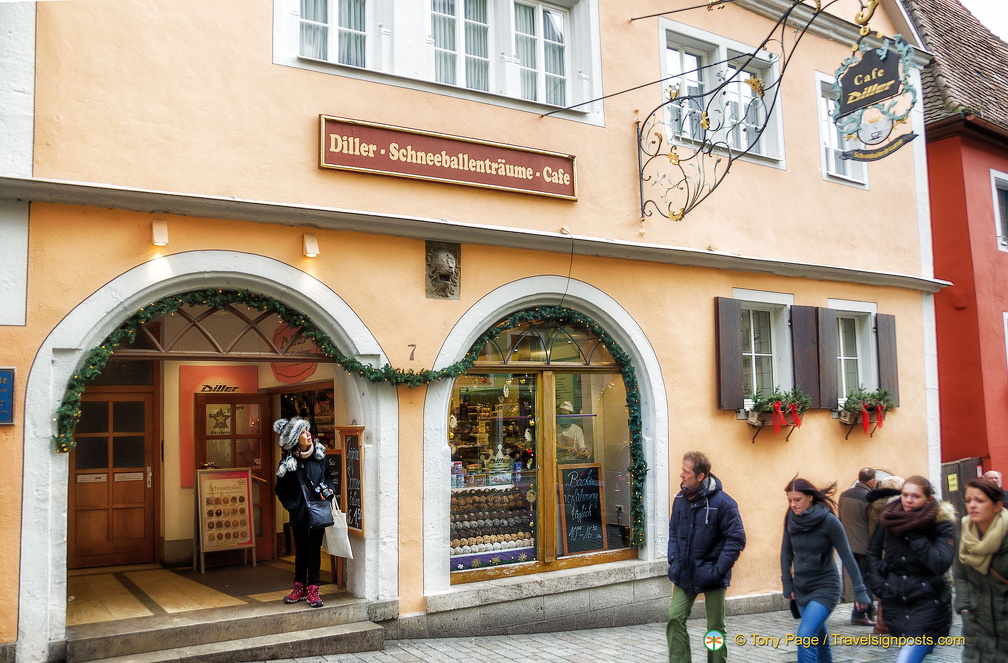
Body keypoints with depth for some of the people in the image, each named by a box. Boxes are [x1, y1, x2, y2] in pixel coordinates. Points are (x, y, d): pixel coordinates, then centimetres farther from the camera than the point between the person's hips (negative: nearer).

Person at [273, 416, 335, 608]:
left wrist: (329, 490, -3)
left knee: (314, 550, 5)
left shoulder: (319, 454, -1)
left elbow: (328, 476, 14)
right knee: (301, 550, 12)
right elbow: (281, 491, 1)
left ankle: (312, 589, 11)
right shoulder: (288, 463, -9)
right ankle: (300, 587, 26)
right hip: (300, 514, -1)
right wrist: (292, 507, -7)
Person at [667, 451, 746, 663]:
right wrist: (673, 560, -1)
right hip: (685, 574, 4)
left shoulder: (722, 502, -17)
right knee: (675, 618, -1)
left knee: (715, 627, 10)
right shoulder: (680, 499, -1)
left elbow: (737, 539, -14)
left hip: (710, 575, -4)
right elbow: (673, 531, 11)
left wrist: (719, 569, -16)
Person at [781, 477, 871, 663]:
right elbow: (786, 551, 7)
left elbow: (846, 556, -14)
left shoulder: (829, 520, -18)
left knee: (805, 636, -18)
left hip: (825, 588, -5)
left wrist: (860, 591, -12)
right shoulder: (791, 518, -5)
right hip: (801, 588, 5)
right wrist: (787, 583, 4)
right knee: (818, 637, 17)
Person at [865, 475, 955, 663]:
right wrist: (878, 584, 5)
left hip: (928, 600, -4)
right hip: (894, 599, 4)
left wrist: (914, 534, -21)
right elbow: (873, 551, 15)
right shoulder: (890, 517, 1)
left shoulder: (942, 524, -10)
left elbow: (940, 564, -23)